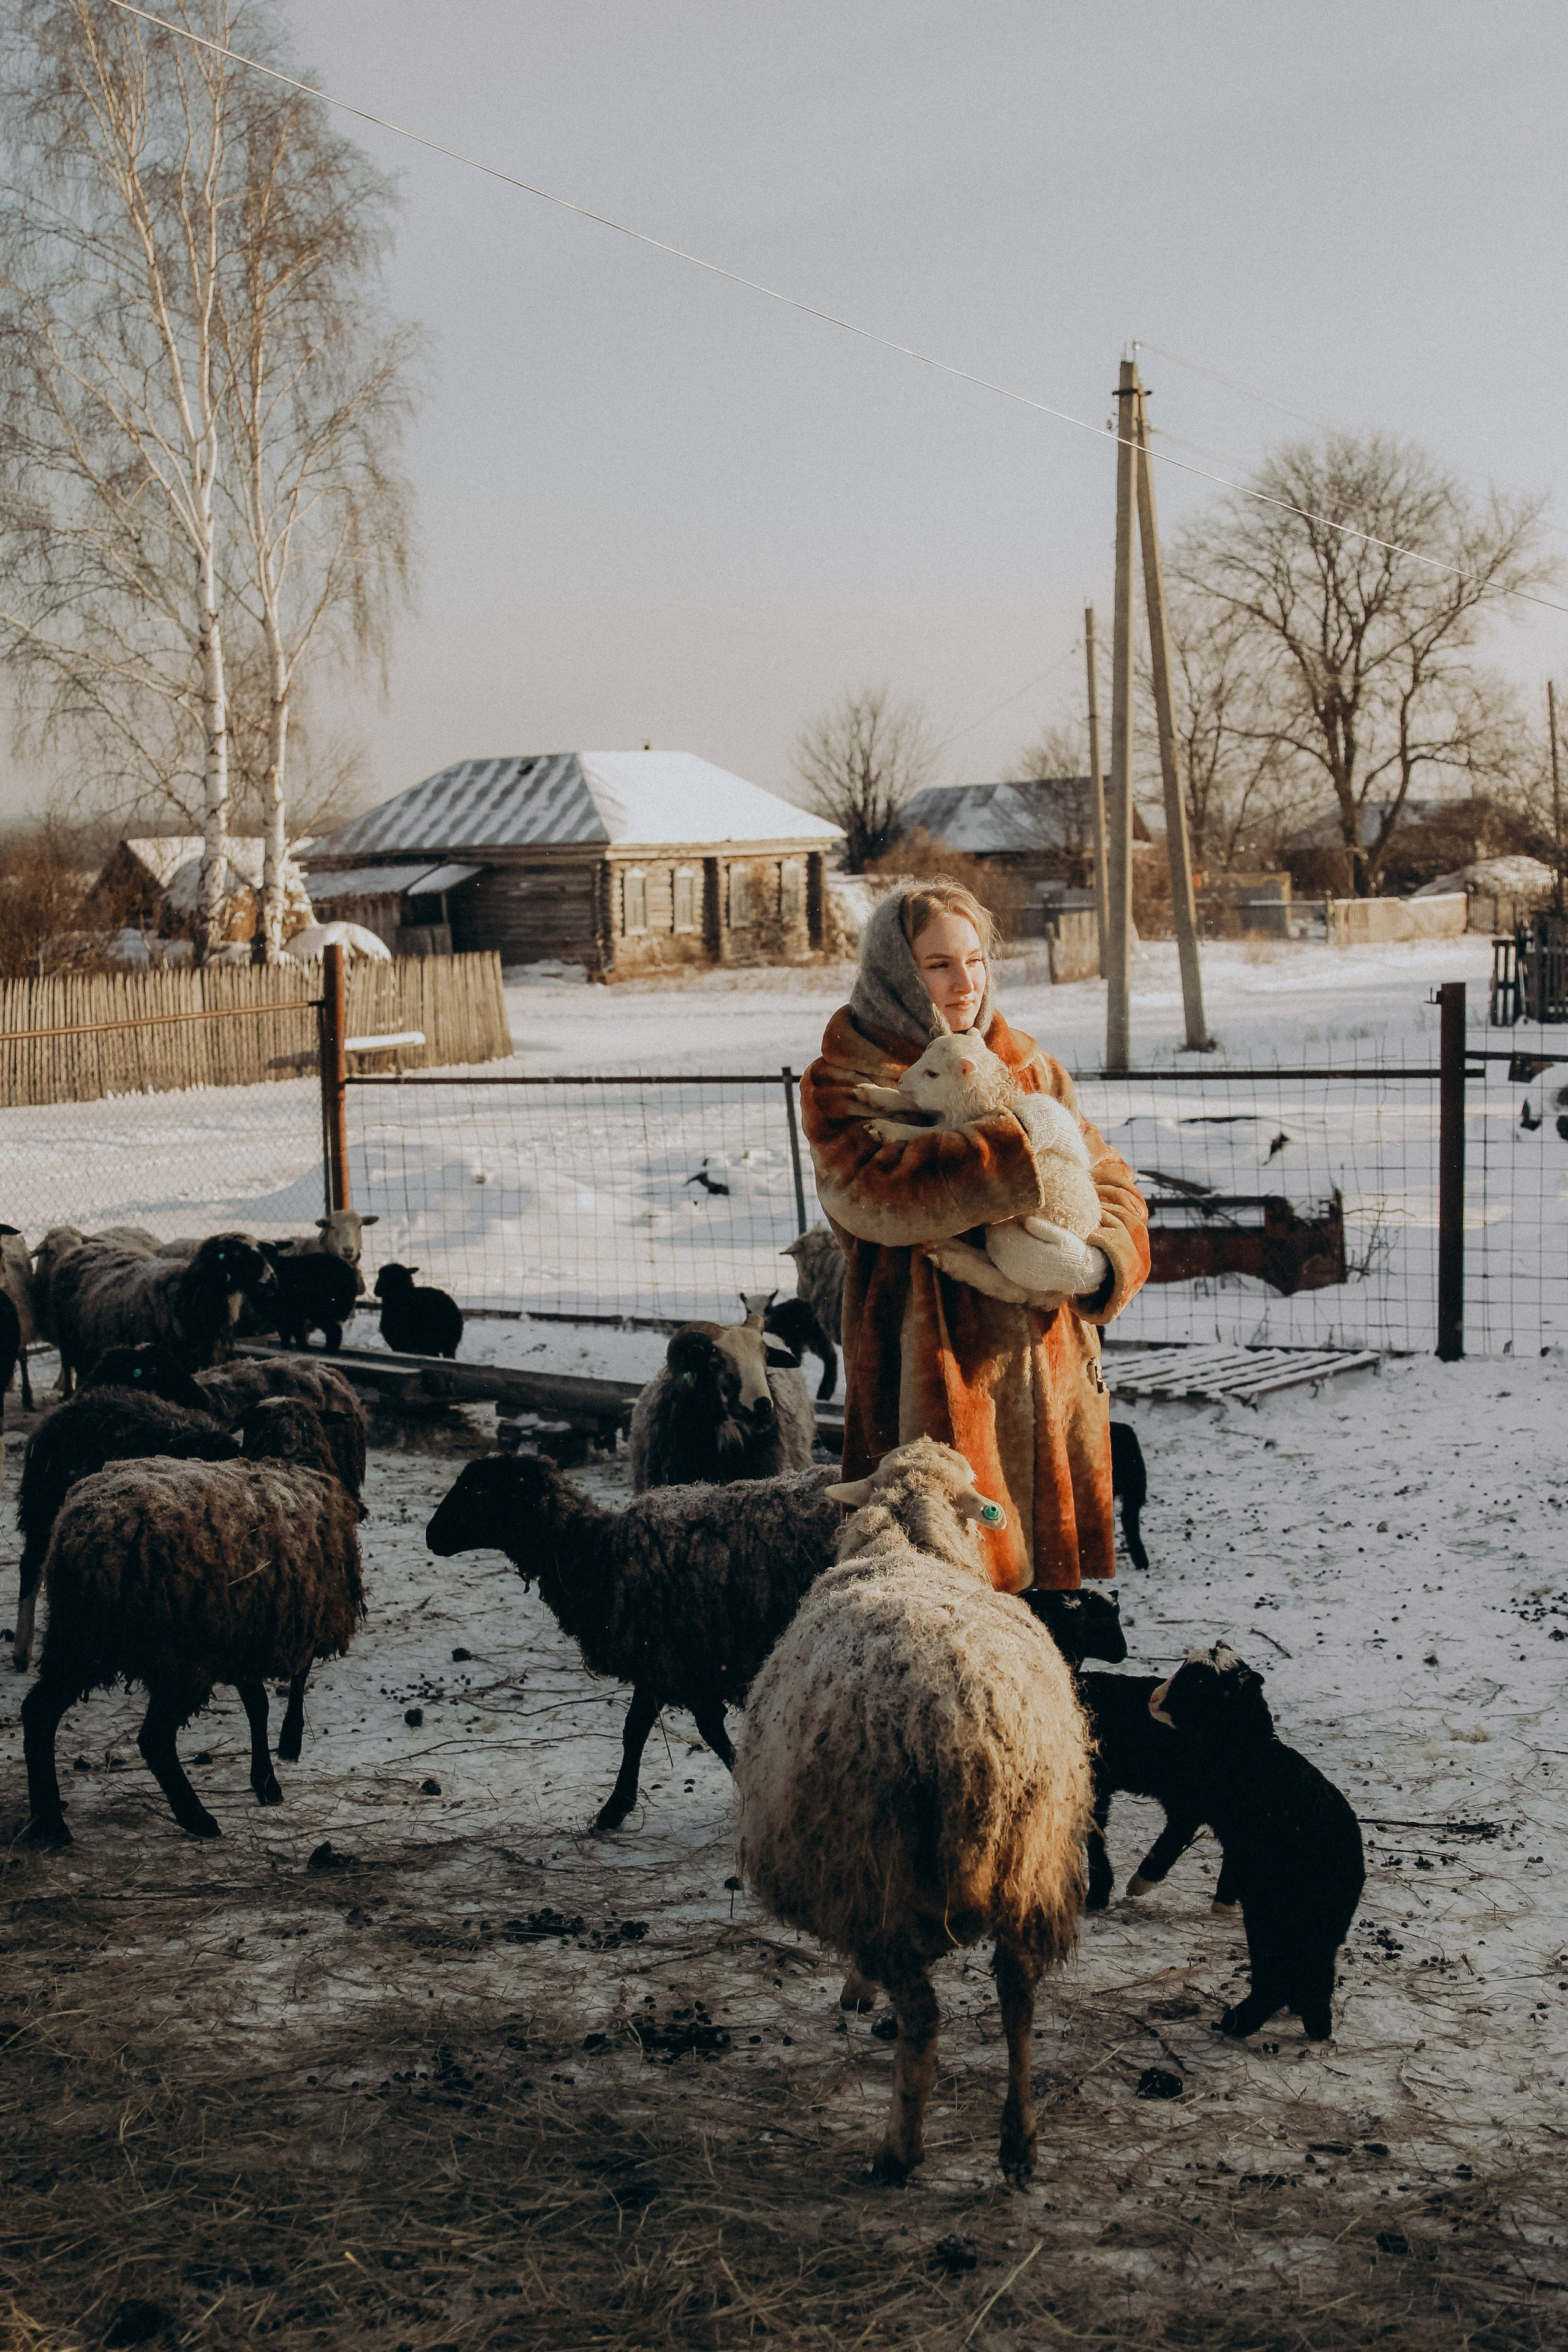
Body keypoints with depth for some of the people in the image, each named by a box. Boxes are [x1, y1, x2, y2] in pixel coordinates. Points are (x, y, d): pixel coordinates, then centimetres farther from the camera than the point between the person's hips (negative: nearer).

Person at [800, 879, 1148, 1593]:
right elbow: (872, 1187, -22)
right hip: (931, 1371, -5)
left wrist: (1098, 1261, -9)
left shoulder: (1029, 1069, 14)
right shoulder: (843, 1085, -3)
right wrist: (1020, 1149, -21)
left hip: (1046, 1367, 5)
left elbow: (1110, 1184, 13)